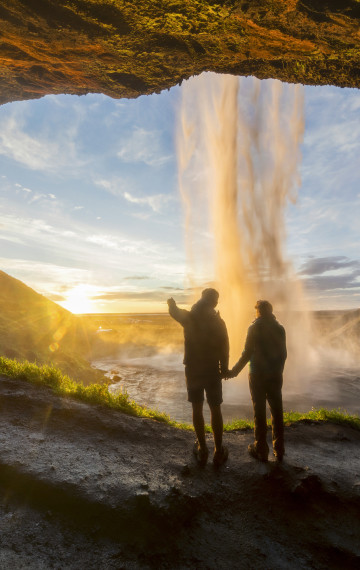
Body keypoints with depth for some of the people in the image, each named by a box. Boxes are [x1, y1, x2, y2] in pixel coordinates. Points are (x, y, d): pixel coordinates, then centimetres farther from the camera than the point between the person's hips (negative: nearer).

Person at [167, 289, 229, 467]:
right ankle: (219, 452, 19)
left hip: (192, 370, 1)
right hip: (212, 371, -1)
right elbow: (224, 349, -6)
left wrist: (171, 302, 35)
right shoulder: (218, 322, -10)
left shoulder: (188, 318, -8)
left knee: (197, 409, 12)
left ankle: (202, 450, 21)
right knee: (215, 410, 10)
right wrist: (224, 369, 7)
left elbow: (174, 311, 12)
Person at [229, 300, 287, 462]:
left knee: (259, 413, 6)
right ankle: (279, 450, 22)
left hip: (257, 376, -4)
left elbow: (247, 353, -14)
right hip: (275, 376, 4)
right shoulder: (280, 328, 2)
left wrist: (234, 371, -5)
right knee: (277, 412, 13)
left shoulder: (254, 328, -12)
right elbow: (283, 354, 7)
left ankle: (261, 450, 15)